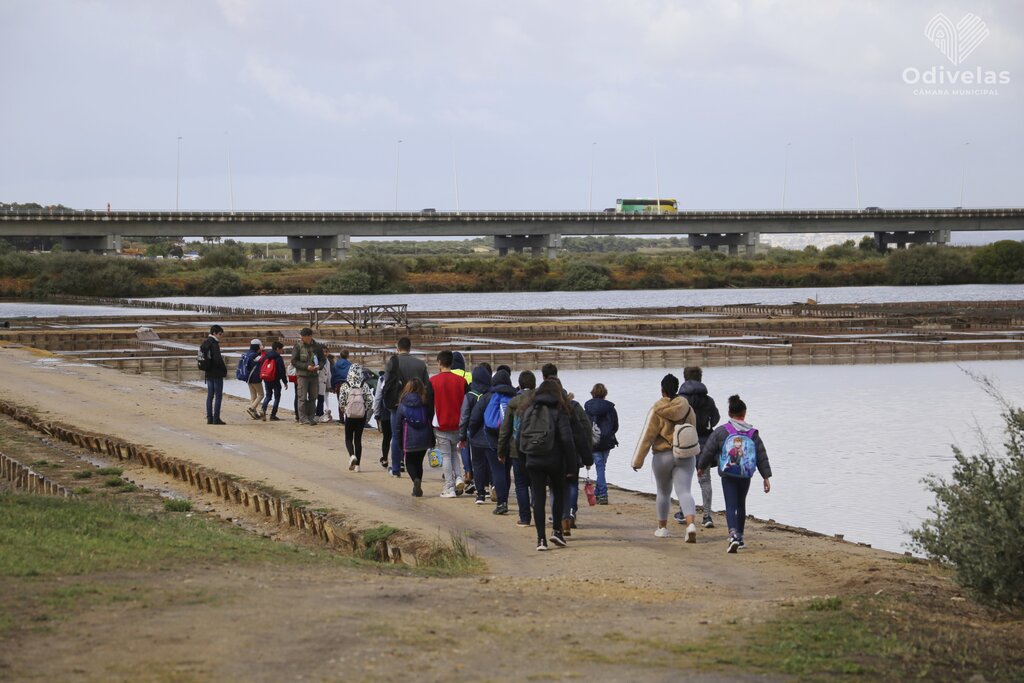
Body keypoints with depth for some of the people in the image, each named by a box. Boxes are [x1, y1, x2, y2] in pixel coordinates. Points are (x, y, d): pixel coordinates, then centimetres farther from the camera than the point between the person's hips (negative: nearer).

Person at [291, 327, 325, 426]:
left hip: (314, 375, 4)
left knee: (313, 397, 8)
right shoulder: (298, 346, -4)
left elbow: (323, 359, 13)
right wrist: (306, 366, -17)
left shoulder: (317, 346, 4)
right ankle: (302, 418, -3)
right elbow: (294, 361, -6)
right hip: (302, 375, -4)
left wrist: (319, 366, -10)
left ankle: (310, 417, 16)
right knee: (302, 397, -6)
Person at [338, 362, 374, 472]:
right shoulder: (364, 386, -5)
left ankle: (352, 455, -18)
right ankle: (357, 464, 8)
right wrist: (366, 410, 11)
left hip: (349, 416, -2)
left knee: (348, 438, 11)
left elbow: (341, 401, -10)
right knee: (358, 439, 10)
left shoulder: (344, 386, -8)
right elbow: (370, 400, -6)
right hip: (362, 416, 2)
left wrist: (343, 410, 9)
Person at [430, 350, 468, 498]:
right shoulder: (461, 381, 0)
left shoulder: (433, 381, -7)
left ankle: (449, 488, 0)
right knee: (454, 452, 21)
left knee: (445, 455, 3)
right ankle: (459, 478, 2)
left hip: (441, 425, -3)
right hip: (457, 424, 3)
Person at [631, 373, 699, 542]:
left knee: (663, 492, 16)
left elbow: (647, 436, -11)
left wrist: (638, 460, -6)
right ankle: (691, 524, -27)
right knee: (684, 491, -5)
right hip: (685, 456, 2)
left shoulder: (657, 411, -10)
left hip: (663, 456, -2)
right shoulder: (687, 408, 2)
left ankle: (662, 527, 28)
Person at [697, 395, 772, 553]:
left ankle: (733, 535, -28)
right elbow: (762, 455, 3)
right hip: (746, 475, 3)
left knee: (730, 506, -6)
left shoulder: (721, 432, -4)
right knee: (741, 505, 19)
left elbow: (708, 451, 4)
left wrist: (701, 467, 21)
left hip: (728, 476, -3)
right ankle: (739, 537, 27)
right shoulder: (752, 433, 2)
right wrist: (766, 476, 8)